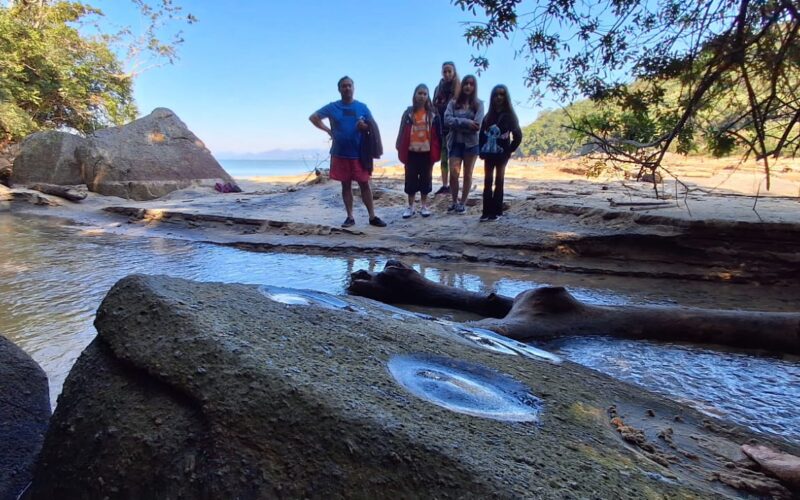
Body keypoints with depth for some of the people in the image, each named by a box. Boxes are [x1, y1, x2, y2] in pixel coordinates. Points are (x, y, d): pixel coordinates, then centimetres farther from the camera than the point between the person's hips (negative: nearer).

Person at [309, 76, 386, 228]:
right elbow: (313, 117, 8)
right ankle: (350, 217, 13)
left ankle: (372, 216, 4)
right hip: (340, 154, 1)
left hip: (359, 153, 0)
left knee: (364, 184, -1)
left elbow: (373, 126, 8)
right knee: (346, 185, 6)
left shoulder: (362, 107, 5)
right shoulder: (333, 107, 3)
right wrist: (328, 130, -2)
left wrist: (365, 127, -14)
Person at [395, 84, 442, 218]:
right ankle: (410, 207, 15)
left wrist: (436, 152, -3)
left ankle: (424, 206, 19)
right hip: (411, 152, 0)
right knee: (411, 180, 5)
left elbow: (437, 134, 2)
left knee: (425, 179, 7)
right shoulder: (408, 113, 3)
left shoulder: (433, 114, 2)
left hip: (427, 152, 0)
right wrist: (401, 150, -2)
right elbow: (402, 132, 3)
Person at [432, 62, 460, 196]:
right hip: (441, 128, 5)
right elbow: (435, 107, 11)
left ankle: (452, 185, 1)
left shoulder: (459, 88, 0)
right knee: (443, 158, 7)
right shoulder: (438, 88, 13)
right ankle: (444, 185, 12)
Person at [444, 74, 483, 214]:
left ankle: (463, 203, 16)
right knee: (453, 173, -7)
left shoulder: (478, 104, 2)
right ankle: (454, 202, 12)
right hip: (455, 143, 0)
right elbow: (447, 119, -10)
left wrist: (458, 124, -9)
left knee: (467, 174, 6)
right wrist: (466, 122, -17)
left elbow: (477, 125, -10)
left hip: (471, 143, 0)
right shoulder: (453, 102, 5)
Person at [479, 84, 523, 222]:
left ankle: (496, 211, 4)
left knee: (499, 182, 1)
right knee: (487, 182, 2)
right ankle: (486, 211, 4)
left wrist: (509, 151, -7)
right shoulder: (488, 116, 9)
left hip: (501, 154, -4)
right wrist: (482, 150, 2)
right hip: (489, 154, 4)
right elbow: (482, 134, 12)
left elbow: (518, 136, -4)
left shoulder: (509, 115, -3)